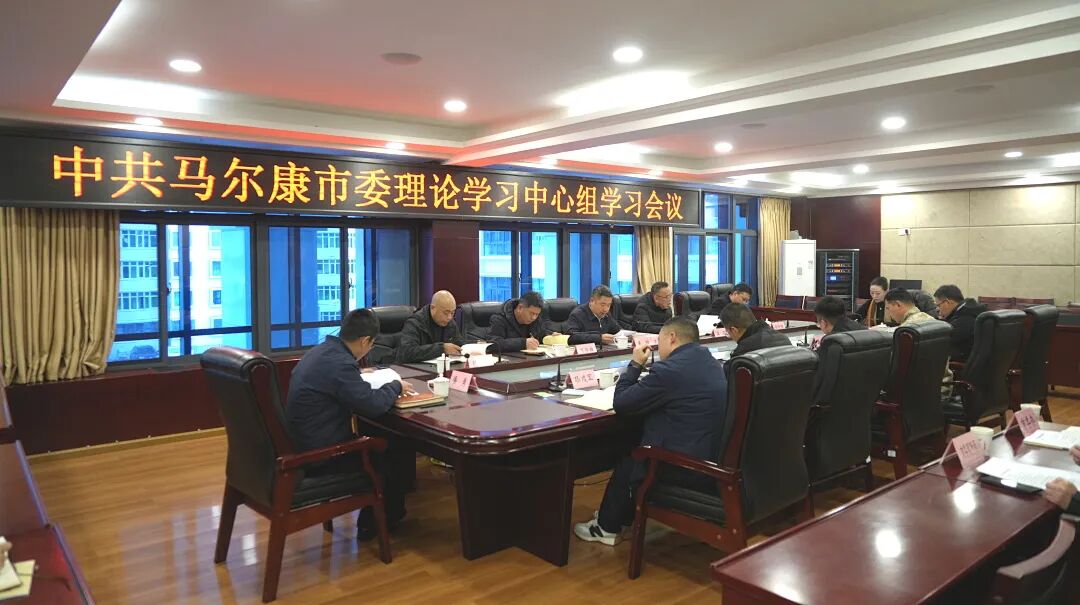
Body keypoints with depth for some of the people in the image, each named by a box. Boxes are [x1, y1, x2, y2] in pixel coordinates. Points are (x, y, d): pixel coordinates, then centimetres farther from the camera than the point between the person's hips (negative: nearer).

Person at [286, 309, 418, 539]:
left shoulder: (321, 351, 6)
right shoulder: (339, 362, -25)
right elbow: (373, 405, -24)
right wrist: (396, 386, -7)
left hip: (304, 444, 9)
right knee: (394, 449, 7)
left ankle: (372, 520, 22)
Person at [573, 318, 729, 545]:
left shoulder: (669, 369, -20)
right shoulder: (708, 360, 7)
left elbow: (621, 403, -12)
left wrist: (636, 364, 0)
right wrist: (641, 367, 11)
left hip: (685, 469, -8)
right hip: (713, 462, 8)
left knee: (626, 463, 17)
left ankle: (607, 527, 34)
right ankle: (620, 515, 39)